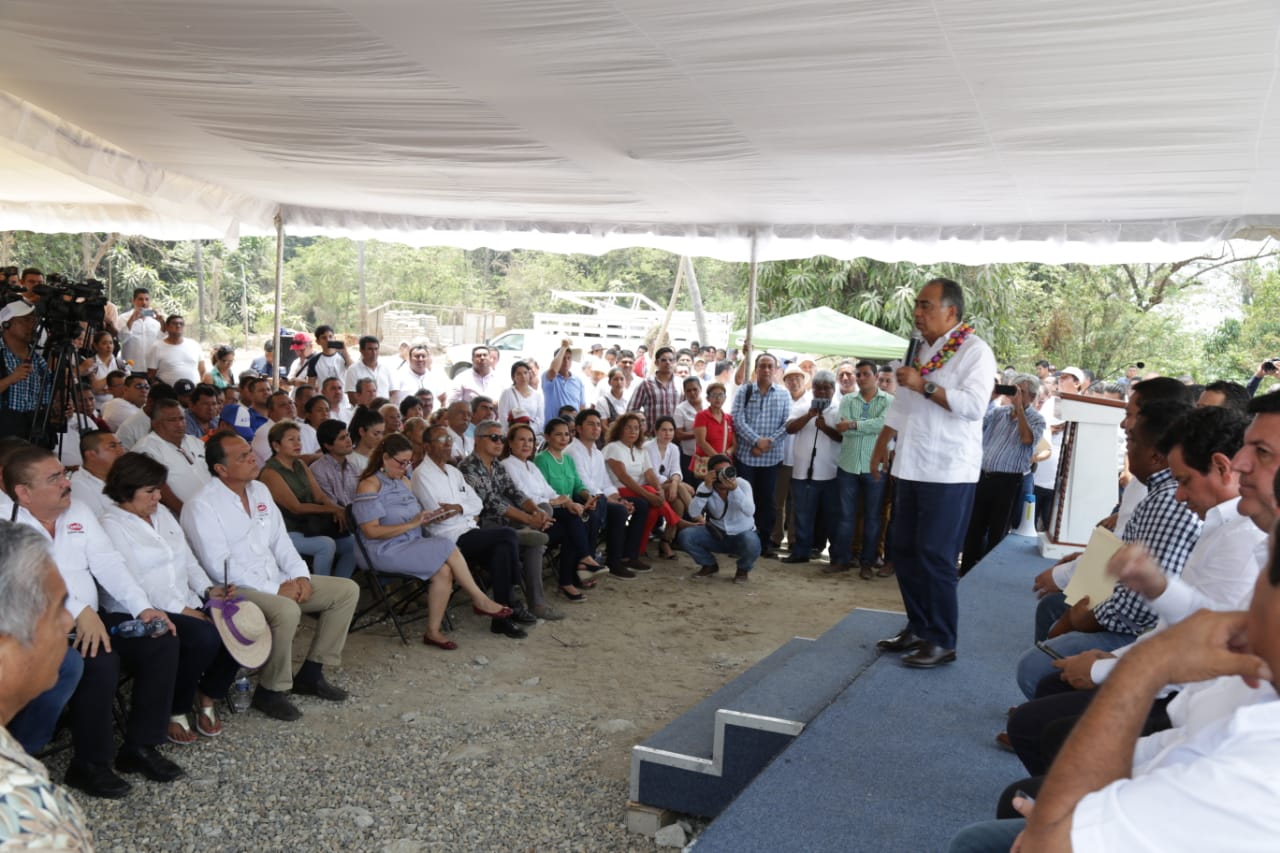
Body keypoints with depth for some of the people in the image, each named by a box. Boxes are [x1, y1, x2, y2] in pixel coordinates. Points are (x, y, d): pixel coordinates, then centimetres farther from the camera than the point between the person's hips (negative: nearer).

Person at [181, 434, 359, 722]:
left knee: (347, 590, 0)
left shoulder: (260, 490, 10)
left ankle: (311, 673, 7)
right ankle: (270, 691, -13)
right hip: (235, 589, -8)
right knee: (286, 611, -37)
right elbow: (221, 567, -19)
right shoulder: (202, 506, -14)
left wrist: (300, 575, -4)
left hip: (277, 579, 9)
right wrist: (275, 589, -20)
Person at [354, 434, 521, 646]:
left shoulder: (404, 481, 17)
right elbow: (371, 531, -15)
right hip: (385, 552, -7)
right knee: (447, 548, -23)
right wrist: (412, 524, -18)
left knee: (443, 571, -24)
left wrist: (432, 516, 1)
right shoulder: (369, 485, -7)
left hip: (413, 545, 7)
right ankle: (481, 601, -10)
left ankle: (434, 631, -17)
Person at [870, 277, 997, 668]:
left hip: (949, 474, -8)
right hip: (912, 469, 8)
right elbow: (900, 404, 23)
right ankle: (917, 628, 25)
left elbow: (974, 405, -22)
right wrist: (882, 445, 22)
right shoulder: (920, 350, 15)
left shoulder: (974, 351, -10)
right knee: (904, 551, 12)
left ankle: (942, 641, 6)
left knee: (935, 557, -5)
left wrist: (924, 386, -23)